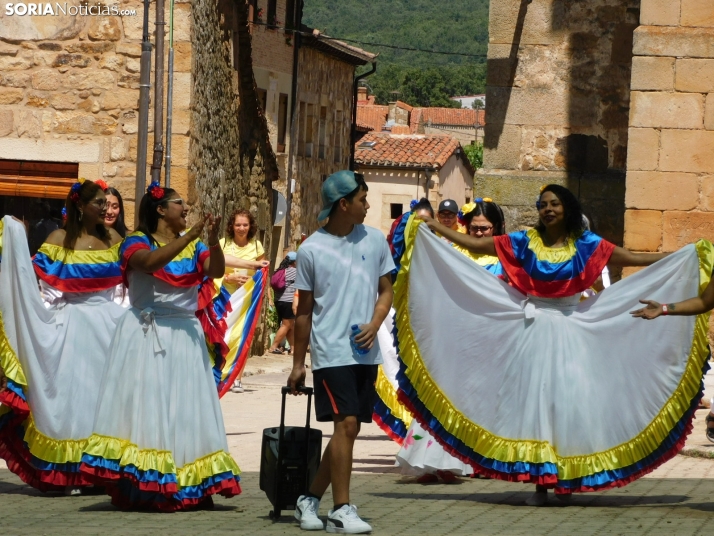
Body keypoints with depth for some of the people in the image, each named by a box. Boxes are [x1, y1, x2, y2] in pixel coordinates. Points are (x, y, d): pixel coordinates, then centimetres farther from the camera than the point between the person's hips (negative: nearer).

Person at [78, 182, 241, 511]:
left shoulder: (194, 246, 13)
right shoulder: (137, 241, 0)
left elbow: (216, 270, -3)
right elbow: (150, 262, -21)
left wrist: (213, 241, -21)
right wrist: (190, 236, -26)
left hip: (185, 335, 4)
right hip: (146, 336, -4)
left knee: (186, 410, 0)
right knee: (146, 406, -8)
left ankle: (188, 489, -1)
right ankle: (138, 489, -9)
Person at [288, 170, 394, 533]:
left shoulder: (374, 240, 7)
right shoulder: (311, 250, -3)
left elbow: (386, 291, 13)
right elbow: (304, 310, 5)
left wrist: (374, 324, -8)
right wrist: (297, 363, 7)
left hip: (366, 351, 5)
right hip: (332, 351, -5)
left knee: (350, 430, 7)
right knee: (345, 424, -14)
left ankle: (310, 500, 20)